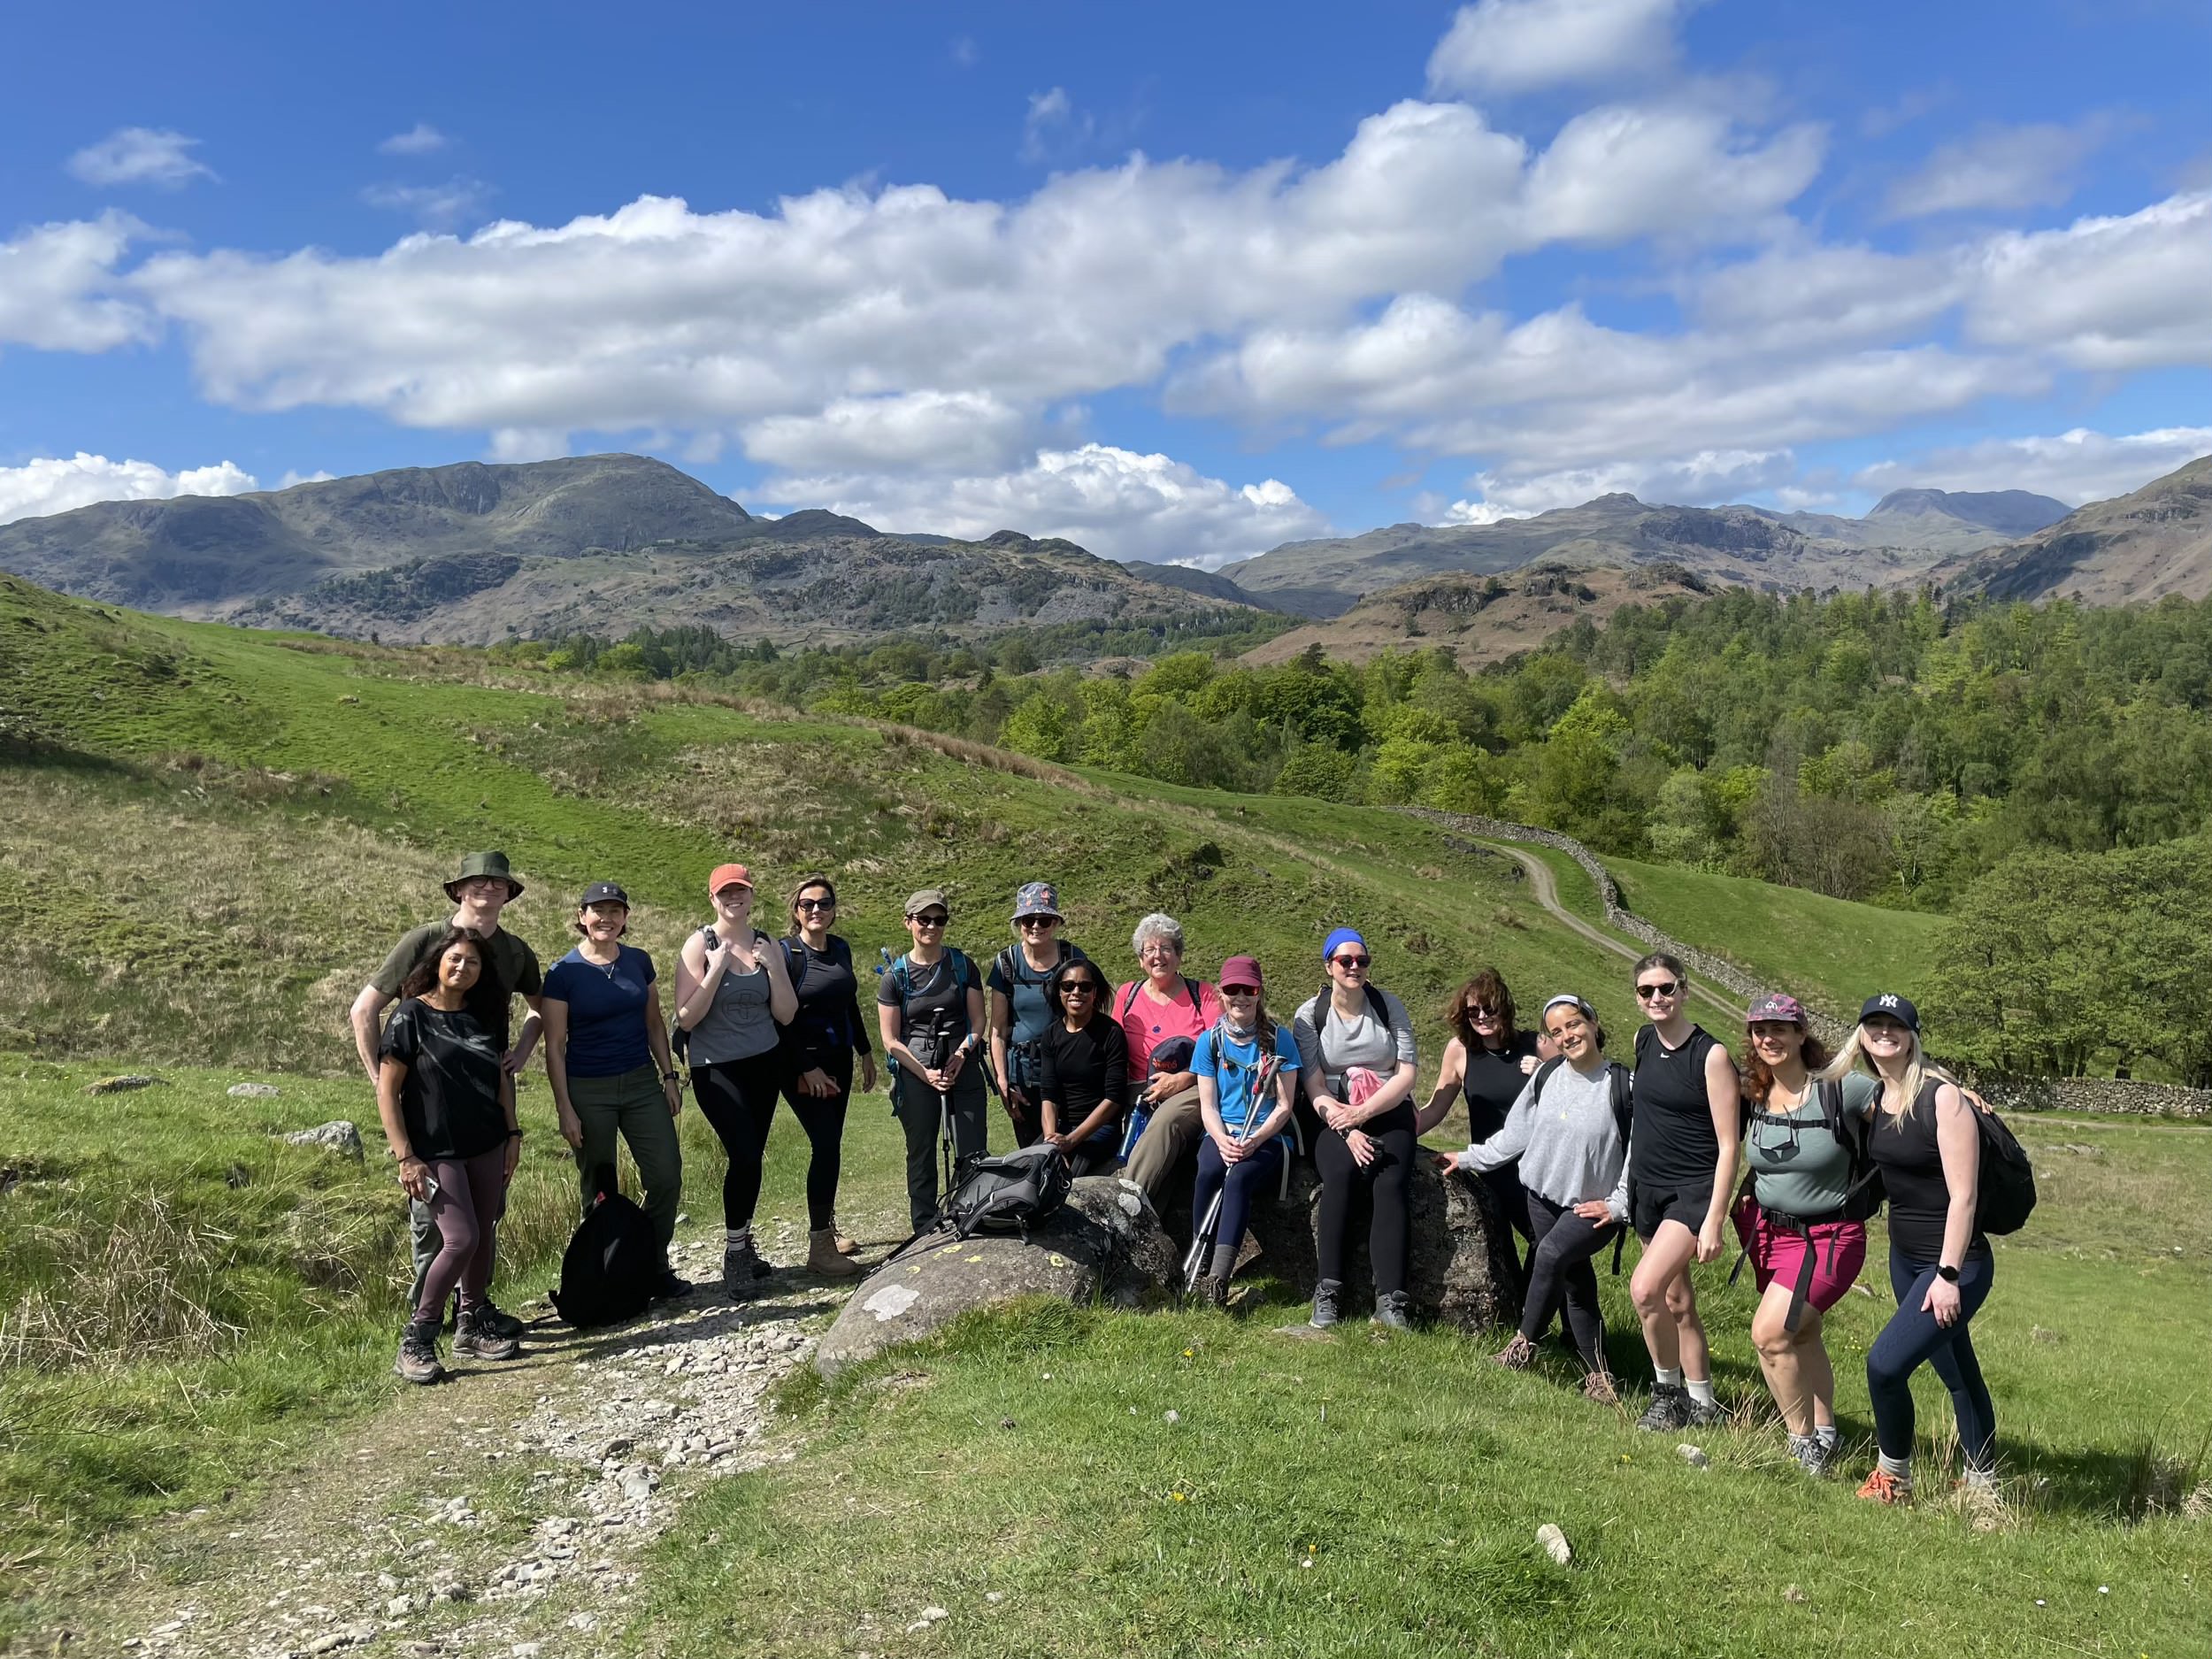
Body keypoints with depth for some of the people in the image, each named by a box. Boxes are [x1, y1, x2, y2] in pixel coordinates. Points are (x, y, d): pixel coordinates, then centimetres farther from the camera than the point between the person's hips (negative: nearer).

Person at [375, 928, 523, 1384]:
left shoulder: (481, 1018, 9)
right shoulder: (412, 1016, -7)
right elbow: (387, 1091, -9)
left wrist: (512, 1134, 10)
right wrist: (405, 1157, -14)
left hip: (487, 1147, 6)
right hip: (437, 1152, -6)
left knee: (484, 1236, 9)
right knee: (460, 1239, -14)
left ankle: (471, 1326, 24)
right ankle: (415, 1342, -2)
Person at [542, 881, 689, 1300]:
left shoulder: (639, 962, 5)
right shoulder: (564, 973, -8)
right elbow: (554, 1046, -7)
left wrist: (669, 1076, 7)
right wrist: (565, 1109, -10)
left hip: (642, 1083, 4)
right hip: (589, 1091, -4)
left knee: (667, 1176, -1)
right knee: (599, 1190, 6)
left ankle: (655, 1267, 16)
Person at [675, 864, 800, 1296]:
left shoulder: (768, 946, 5)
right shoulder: (700, 945, -7)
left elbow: (786, 1015, 2)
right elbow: (686, 1017, -13)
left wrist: (773, 966, -11)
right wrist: (717, 968, -21)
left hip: (764, 1064, 4)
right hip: (716, 1068, -4)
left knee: (751, 1156, 6)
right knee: (745, 1155, -16)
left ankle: (743, 1245, 25)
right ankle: (734, 1255, 1)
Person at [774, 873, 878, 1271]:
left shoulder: (841, 949, 8)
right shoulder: (786, 953, -12)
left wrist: (866, 1052, 17)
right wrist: (808, 1068, -16)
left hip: (839, 1060, 7)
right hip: (802, 1065, -6)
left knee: (829, 1145, 12)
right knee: (826, 1145, -13)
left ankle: (827, 1228, 24)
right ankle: (818, 1248, -8)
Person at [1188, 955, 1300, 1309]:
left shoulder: (1279, 1040, 1)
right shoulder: (1210, 1041, 7)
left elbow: (1284, 1106, -2)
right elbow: (1207, 1105, 5)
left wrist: (1255, 1140, -18)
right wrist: (1221, 1139, -16)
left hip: (1267, 1138, -2)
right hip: (1221, 1135, 2)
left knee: (1239, 1177, -34)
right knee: (1208, 1173, -32)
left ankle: (1219, 1278, -40)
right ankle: (1199, 1270, -27)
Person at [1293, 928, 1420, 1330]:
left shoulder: (1389, 1007, 4)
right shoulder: (1309, 1016, 1)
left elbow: (1408, 1074, -2)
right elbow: (1315, 1088, -5)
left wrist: (1363, 1112, -14)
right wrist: (1348, 1131, -20)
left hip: (1389, 1114, 1)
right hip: (1334, 1117, -1)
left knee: (1390, 1182, -27)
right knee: (1339, 1174, -30)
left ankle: (1390, 1301, -29)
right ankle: (1328, 1293, -28)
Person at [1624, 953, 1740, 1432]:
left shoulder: (1711, 1056, -15)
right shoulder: (1643, 1041, 4)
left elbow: (1728, 1146, -15)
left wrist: (1714, 1220, -20)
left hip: (1694, 1191, -7)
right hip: (1647, 1187, 7)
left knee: (1645, 1288, -21)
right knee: (1676, 1301, 13)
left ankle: (1668, 1392, 1)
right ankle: (1700, 1404, 27)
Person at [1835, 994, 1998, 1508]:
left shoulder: (1943, 1097, -18)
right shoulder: (1874, 1098, 4)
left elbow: (1962, 1195, -19)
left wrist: (1949, 1276, -21)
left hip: (1956, 1264, -7)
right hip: (1905, 1259, 7)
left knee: (1885, 1363, -13)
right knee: (1957, 1373, 18)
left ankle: (1893, 1478, 8)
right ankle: (1983, 1486, 31)